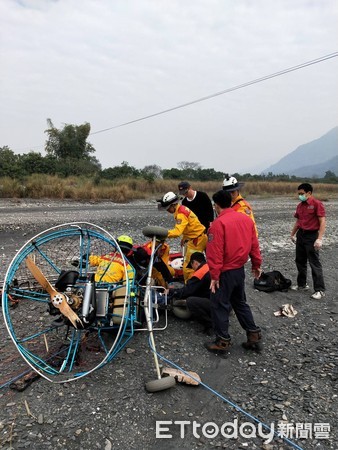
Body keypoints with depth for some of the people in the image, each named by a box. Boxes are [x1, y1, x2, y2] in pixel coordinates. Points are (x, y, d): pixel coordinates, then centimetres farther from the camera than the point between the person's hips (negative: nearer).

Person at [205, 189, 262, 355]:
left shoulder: (218, 223, -18)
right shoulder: (246, 219, 3)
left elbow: (215, 252, -20)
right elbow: (254, 245, 8)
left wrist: (214, 276, -15)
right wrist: (256, 265, 17)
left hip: (225, 272, -7)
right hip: (240, 270, 7)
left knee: (220, 305, 6)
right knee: (240, 303, 22)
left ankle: (222, 342, 15)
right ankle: (254, 336, 27)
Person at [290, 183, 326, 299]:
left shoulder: (317, 204, -13)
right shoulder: (299, 205, 9)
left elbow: (322, 222, -16)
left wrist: (319, 239, -22)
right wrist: (292, 234, 21)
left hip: (311, 236, -7)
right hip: (300, 235, 7)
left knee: (314, 263, -2)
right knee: (300, 261, 15)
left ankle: (320, 290, 7)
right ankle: (302, 284, 30)